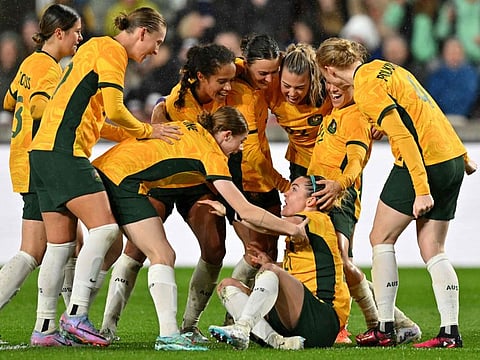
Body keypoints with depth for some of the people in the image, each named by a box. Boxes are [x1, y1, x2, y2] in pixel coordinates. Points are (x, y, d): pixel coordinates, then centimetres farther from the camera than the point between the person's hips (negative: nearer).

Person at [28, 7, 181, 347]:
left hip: (46, 152, 10)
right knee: (104, 228, -16)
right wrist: (148, 131, 1)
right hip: (64, 151, -10)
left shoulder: (97, 48, 25)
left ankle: (44, 326, 9)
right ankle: (76, 315, -21)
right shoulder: (111, 52, -6)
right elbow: (114, 111, -15)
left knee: (60, 243, 9)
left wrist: (140, 133, 18)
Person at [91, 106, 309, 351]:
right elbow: (245, 211, -6)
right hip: (124, 177, -9)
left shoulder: (189, 129, 19)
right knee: (163, 256, -9)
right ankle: (168, 335, -19)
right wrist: (293, 229, 2)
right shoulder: (212, 154, -3)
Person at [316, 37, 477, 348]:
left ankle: (385, 329, 5)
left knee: (381, 239, 5)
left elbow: (404, 137, -21)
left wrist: (422, 191, -23)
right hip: (453, 158, 8)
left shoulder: (366, 88, -13)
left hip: (421, 163, -8)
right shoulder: (384, 67, 15)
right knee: (433, 250, 9)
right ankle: (451, 331, 3)